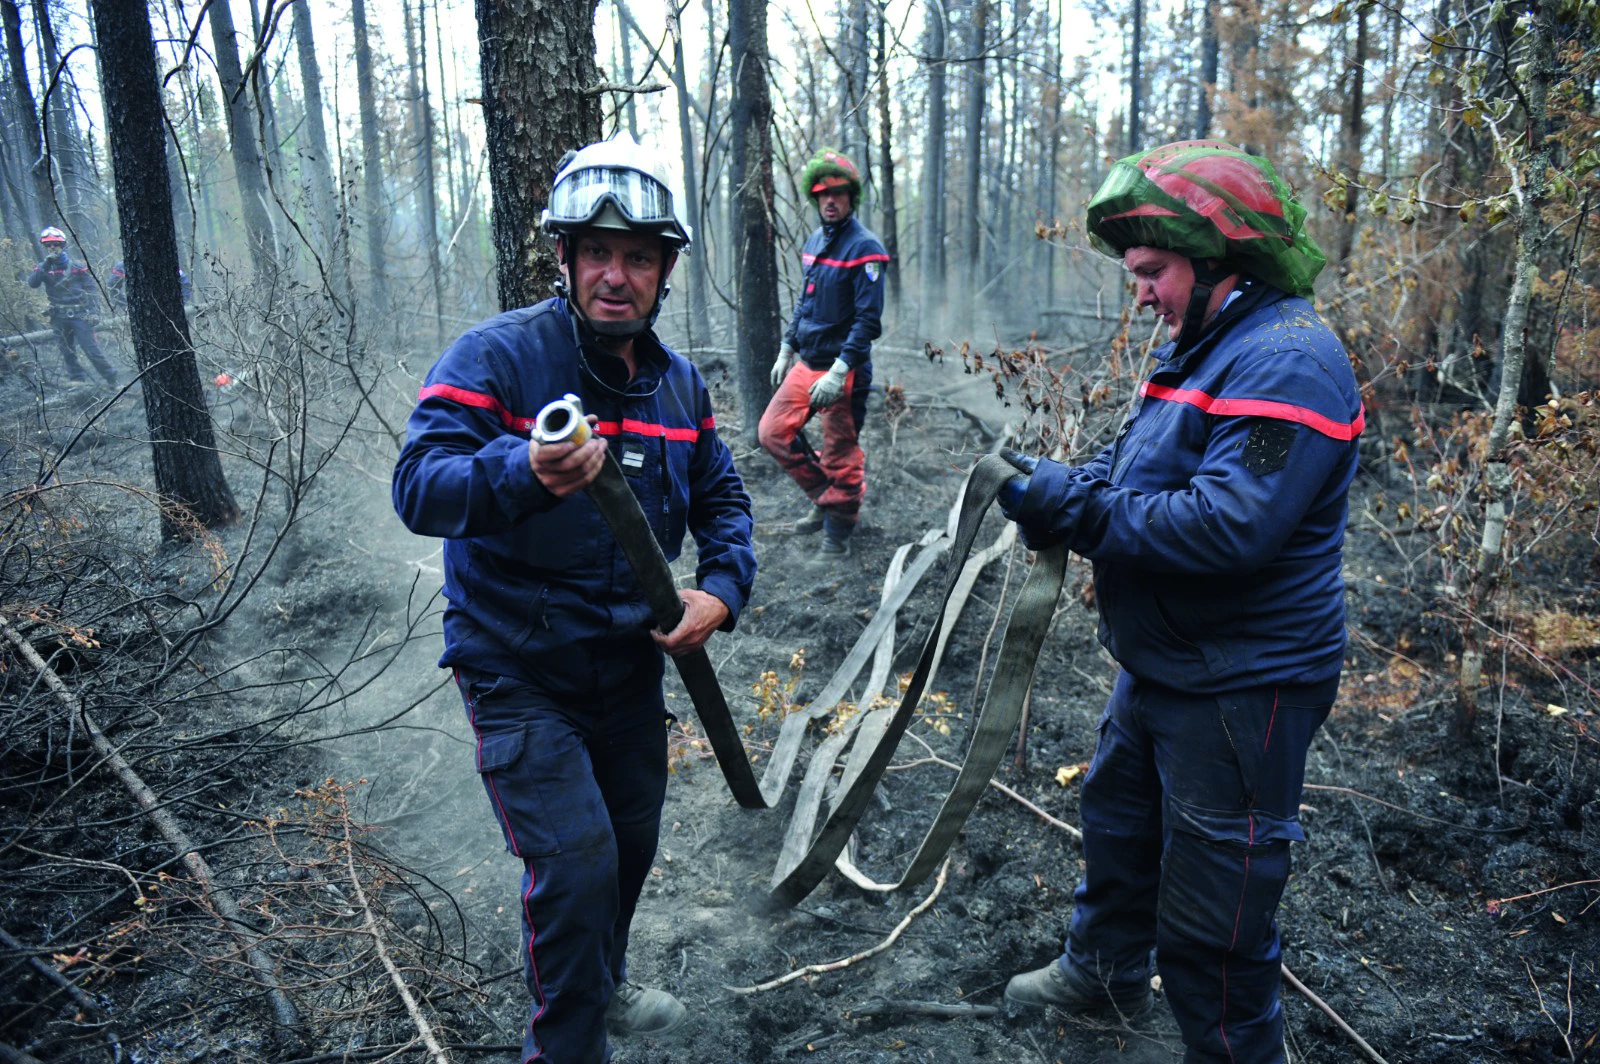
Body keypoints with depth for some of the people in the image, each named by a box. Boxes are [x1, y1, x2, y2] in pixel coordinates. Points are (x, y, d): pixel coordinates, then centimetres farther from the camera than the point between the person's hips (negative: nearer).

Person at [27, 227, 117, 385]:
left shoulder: (78, 267, 2)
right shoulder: (43, 268, 7)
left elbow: (90, 290, 2)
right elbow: (32, 283, -10)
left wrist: (91, 312, -8)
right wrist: (45, 265, -20)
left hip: (79, 315, -3)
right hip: (59, 318, 4)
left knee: (91, 348, -9)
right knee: (67, 351, 6)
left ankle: (111, 378, -4)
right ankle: (77, 378, 13)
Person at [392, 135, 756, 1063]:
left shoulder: (680, 383, 3)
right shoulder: (498, 355, -16)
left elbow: (722, 497, 10)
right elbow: (419, 488, -25)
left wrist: (723, 588, -9)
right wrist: (523, 473, -45)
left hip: (631, 662, 6)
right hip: (519, 670, -6)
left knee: (632, 842, 20)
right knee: (576, 859, -12)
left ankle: (603, 984, 50)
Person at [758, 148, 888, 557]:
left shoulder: (864, 248, -13)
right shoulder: (815, 242, 11)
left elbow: (868, 319, -19)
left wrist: (838, 372, -26)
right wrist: (786, 351, 18)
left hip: (843, 370, -8)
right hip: (805, 364, 8)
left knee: (840, 454, 1)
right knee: (773, 432, 9)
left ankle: (839, 528, 20)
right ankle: (824, 497, 25)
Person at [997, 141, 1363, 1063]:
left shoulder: (1286, 363, -23)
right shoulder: (1202, 347, 10)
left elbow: (1228, 526, -32)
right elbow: (1135, 469, 14)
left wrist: (1080, 510, -24)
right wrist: (1059, 487, -7)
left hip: (1240, 692, -11)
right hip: (1160, 667, 11)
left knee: (1212, 915, 4)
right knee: (1117, 817, 28)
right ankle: (1104, 970, 52)